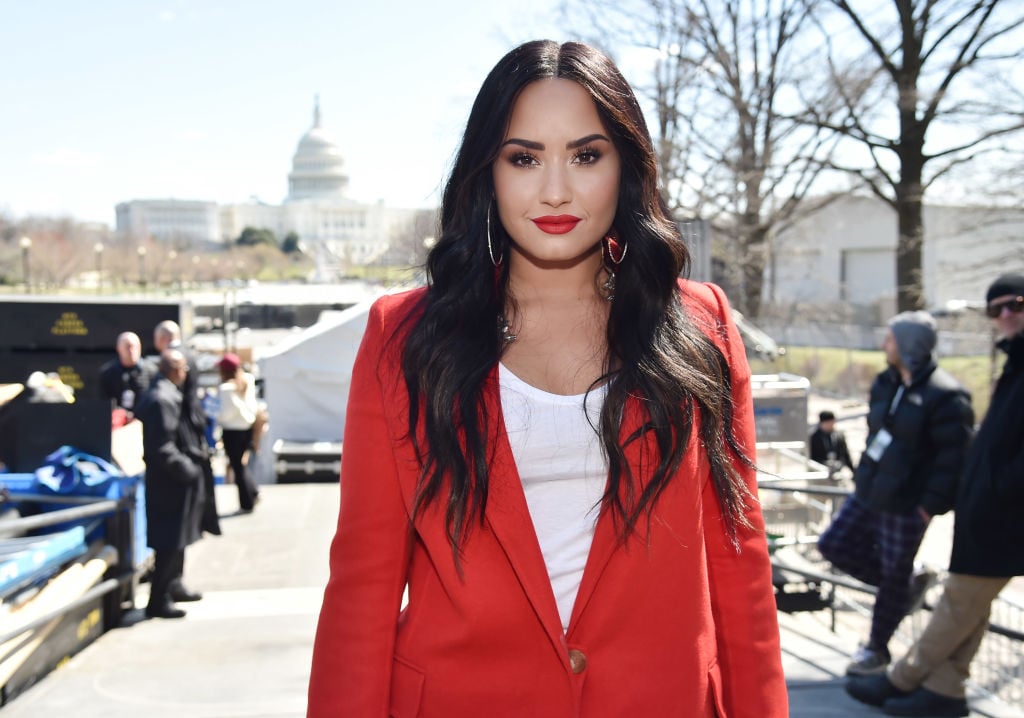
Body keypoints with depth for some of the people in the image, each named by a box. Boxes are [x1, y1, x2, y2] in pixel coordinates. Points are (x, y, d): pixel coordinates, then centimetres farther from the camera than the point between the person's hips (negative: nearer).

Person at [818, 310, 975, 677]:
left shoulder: (945, 396, -19)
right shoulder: (886, 384, 7)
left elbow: (954, 458, -19)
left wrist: (931, 506, -20)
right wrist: (863, 475, 16)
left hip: (905, 504, -9)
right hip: (869, 492, 9)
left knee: (893, 576, 5)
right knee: (835, 545, 11)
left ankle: (876, 649, 25)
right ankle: (913, 580, 27)